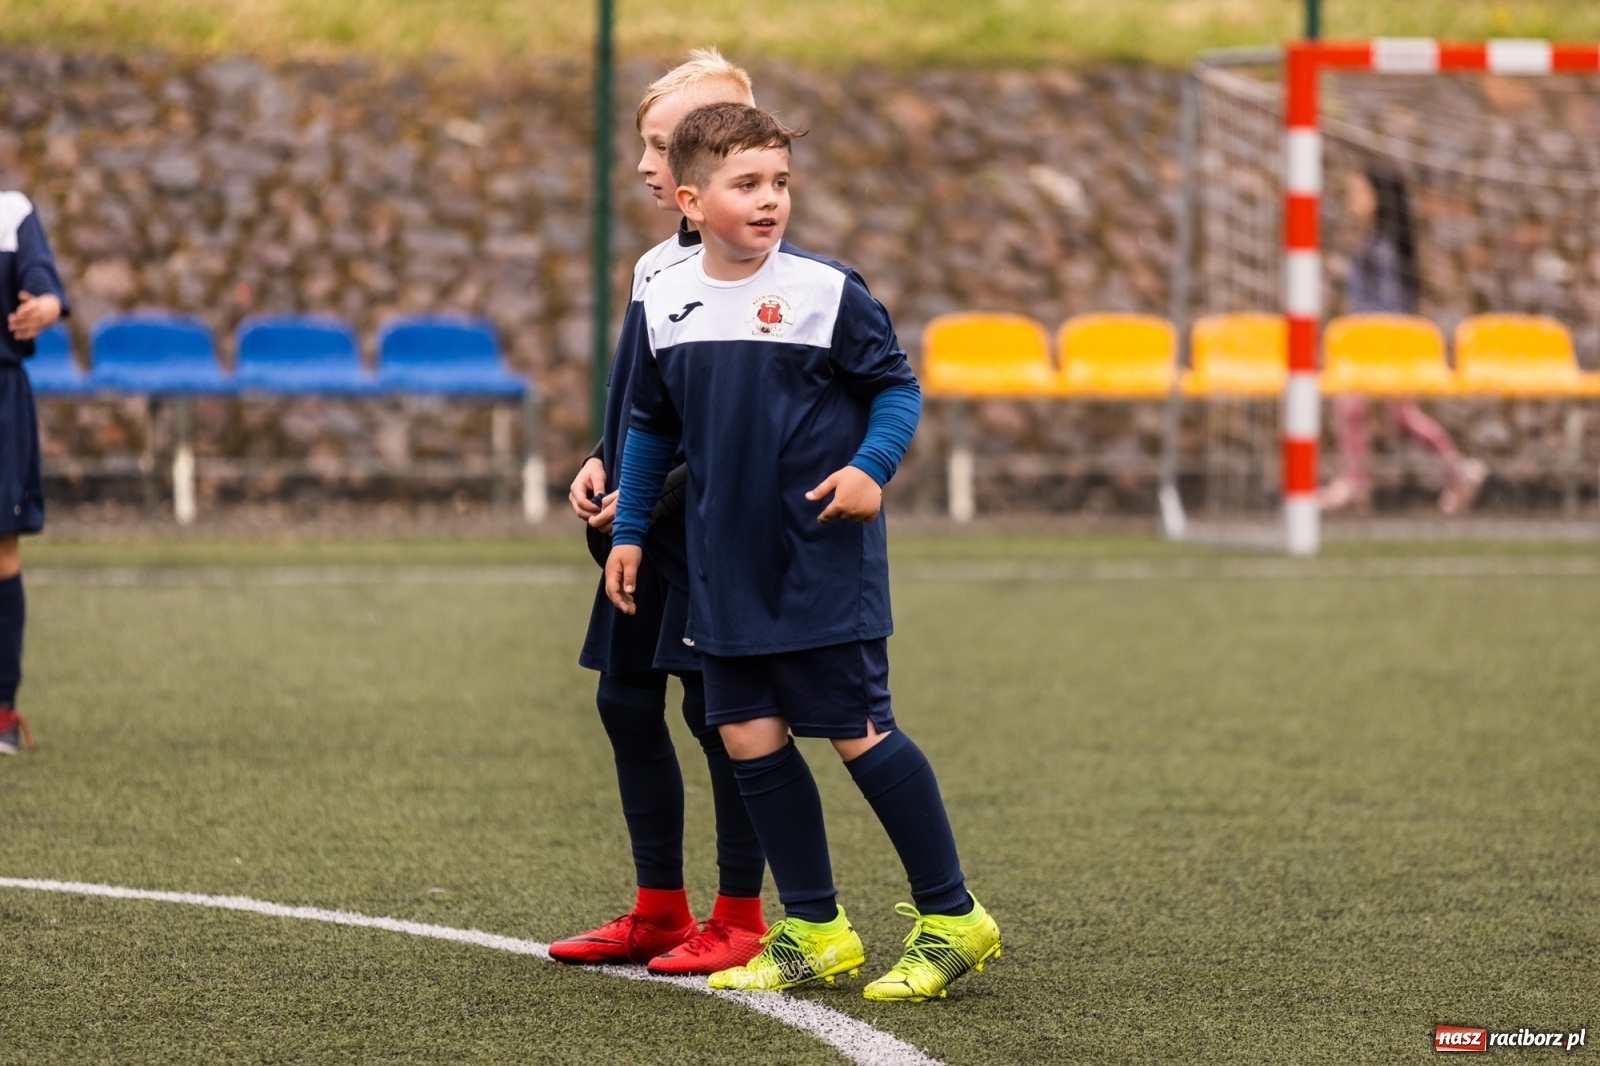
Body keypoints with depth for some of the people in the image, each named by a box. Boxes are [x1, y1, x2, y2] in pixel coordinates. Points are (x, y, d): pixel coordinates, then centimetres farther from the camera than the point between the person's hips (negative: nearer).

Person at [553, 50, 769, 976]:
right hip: (647, 528, 9)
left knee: (718, 711, -3)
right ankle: (659, 910, 19)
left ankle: (740, 918, 7)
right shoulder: (655, 266, 13)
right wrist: (604, 463, 7)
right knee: (627, 701, 10)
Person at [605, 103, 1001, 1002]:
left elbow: (898, 386, -2)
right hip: (728, 568, 5)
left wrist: (871, 465, -19)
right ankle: (816, 932, 15)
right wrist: (630, 531, 17)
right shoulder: (666, 304, 5)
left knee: (860, 732, -4)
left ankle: (952, 919, 8)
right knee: (750, 734, 4)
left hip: (825, 563, -5)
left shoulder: (825, 291, -9)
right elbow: (653, 426, 17)